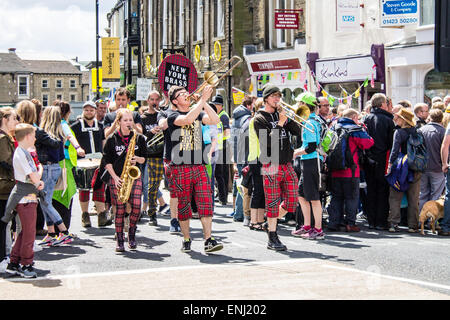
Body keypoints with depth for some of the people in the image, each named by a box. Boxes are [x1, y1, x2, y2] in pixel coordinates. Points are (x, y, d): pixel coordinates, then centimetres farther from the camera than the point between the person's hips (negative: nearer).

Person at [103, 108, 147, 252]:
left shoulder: (139, 138, 7)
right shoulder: (112, 139, 2)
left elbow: (144, 158, 12)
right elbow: (107, 161, 3)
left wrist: (137, 159, -11)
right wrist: (115, 177, -7)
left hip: (134, 177, 1)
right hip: (117, 178, -1)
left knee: (136, 207, -13)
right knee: (120, 209, -5)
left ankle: (131, 234, 10)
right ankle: (119, 240, 5)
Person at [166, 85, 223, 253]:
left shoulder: (198, 114, 15)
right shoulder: (173, 117, 0)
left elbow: (215, 120, -2)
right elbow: (187, 119, -22)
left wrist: (204, 102, -8)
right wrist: (202, 99, -20)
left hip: (199, 165, 3)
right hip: (181, 166, -3)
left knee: (205, 202, -7)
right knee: (183, 204, 3)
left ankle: (208, 240, -9)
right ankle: (186, 239, 16)